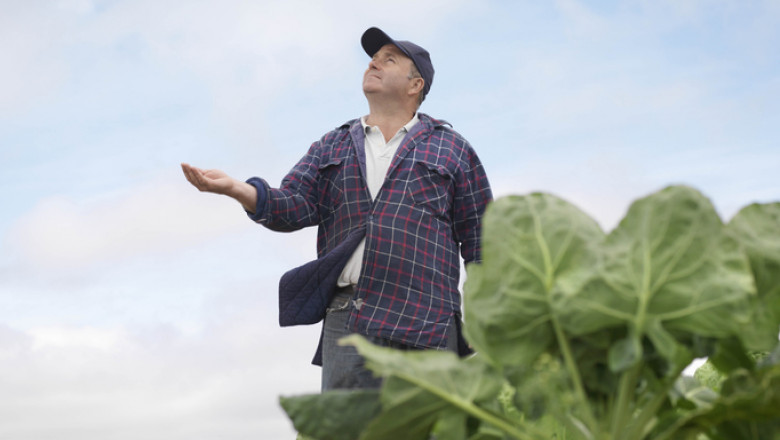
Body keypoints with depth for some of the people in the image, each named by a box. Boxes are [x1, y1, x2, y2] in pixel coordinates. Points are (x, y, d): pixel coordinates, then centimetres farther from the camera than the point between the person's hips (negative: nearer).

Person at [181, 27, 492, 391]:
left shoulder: (451, 149, 15)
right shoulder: (331, 148, 22)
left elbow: (480, 241, 11)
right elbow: (295, 206, 7)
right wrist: (237, 190, -14)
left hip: (426, 323, -2)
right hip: (347, 318, 2)